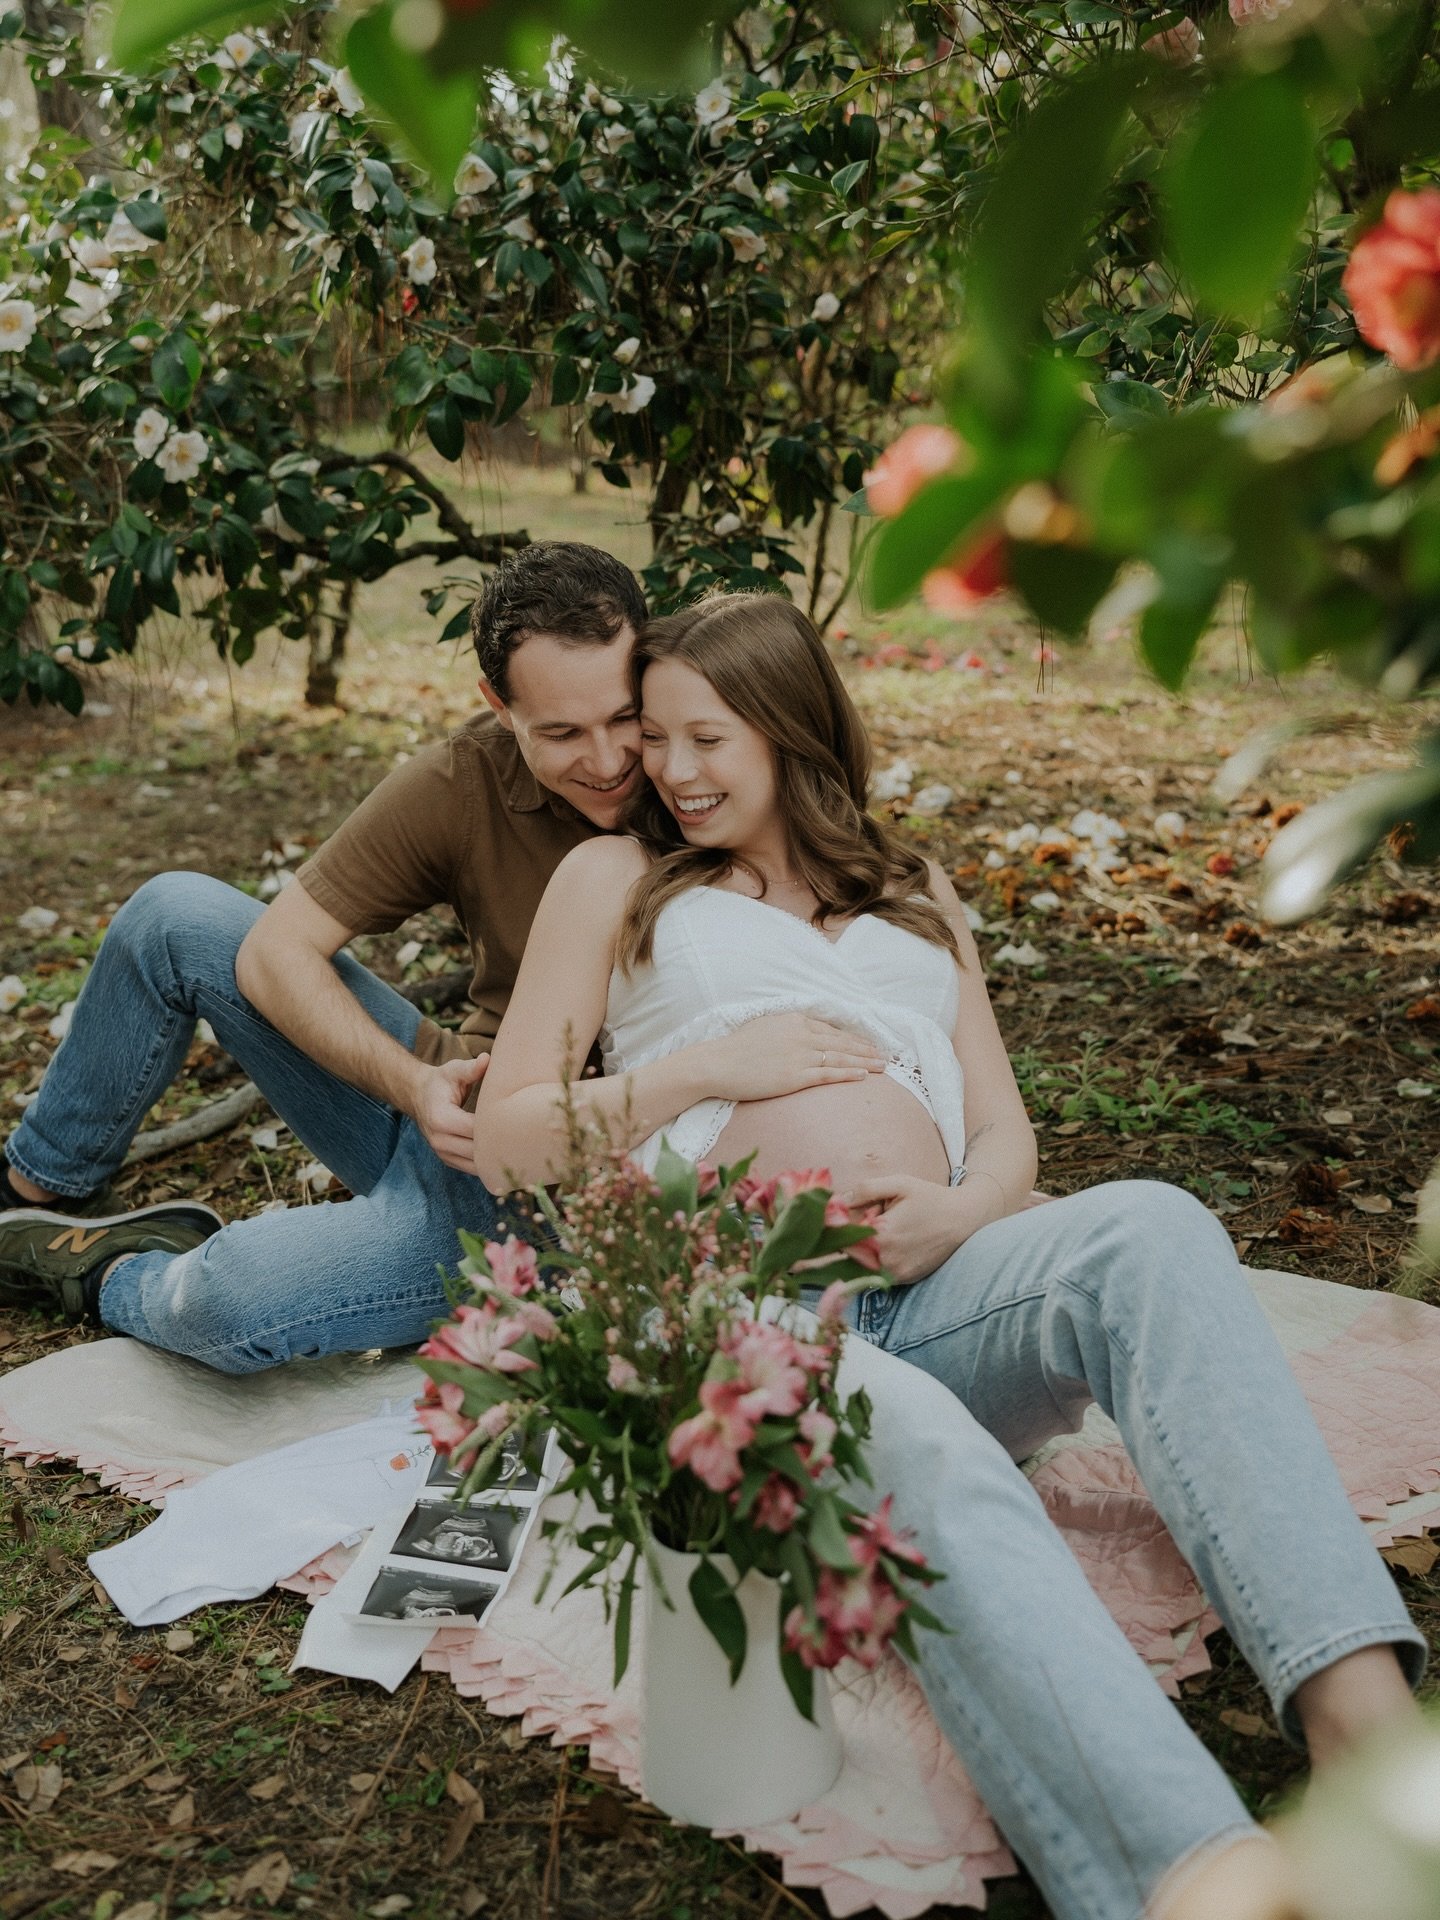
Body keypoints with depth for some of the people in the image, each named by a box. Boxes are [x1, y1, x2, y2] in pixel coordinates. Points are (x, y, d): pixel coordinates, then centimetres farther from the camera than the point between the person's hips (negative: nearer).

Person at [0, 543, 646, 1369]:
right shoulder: (462, 782, -12)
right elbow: (274, 952, -8)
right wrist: (413, 1084, -22)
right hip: (447, 1107, 5)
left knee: (228, 1304, -28)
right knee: (177, 913, -1)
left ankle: (104, 1273, 10)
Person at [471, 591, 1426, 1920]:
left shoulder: (913, 896, 29)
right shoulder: (618, 880, 21)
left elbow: (1007, 1137, 21)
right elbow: (505, 1143, 14)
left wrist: (958, 1212, -4)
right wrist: (704, 1070, 0)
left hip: (928, 1292, 4)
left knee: (1147, 1227, -31)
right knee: (923, 1451, -39)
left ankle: (1366, 1720, -45)